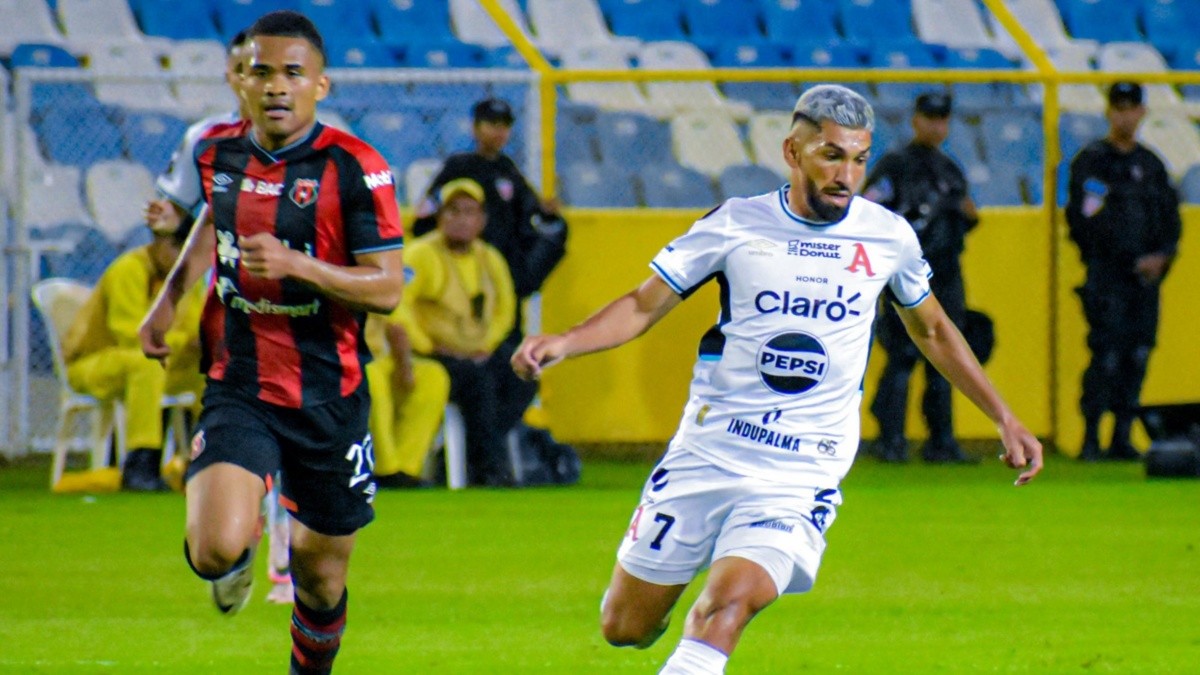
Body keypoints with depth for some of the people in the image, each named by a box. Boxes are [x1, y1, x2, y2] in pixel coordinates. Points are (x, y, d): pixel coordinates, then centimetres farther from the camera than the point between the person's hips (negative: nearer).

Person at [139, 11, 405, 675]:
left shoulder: (353, 168, -13)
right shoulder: (217, 150, 1)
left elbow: (387, 289, -15)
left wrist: (296, 265, -28)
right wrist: (169, 298, 18)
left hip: (327, 396, -1)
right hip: (237, 388, 1)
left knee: (321, 574, 11)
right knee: (217, 551, -21)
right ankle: (241, 552, 17)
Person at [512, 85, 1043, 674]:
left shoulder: (889, 238, 1)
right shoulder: (737, 225, -4)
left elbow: (932, 330, 19)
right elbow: (644, 304, 2)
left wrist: (1005, 419, 19)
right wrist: (563, 343, -16)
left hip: (802, 472, -1)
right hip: (707, 450, 1)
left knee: (728, 603, -26)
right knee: (624, 626, 7)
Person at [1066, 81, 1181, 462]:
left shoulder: (1151, 165, 17)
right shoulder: (1090, 161, 2)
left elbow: (1171, 218, 17)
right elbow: (1081, 220, -7)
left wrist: (1162, 256, -3)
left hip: (1146, 276, 5)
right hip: (1106, 275, -5)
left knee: (1138, 355, 2)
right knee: (1107, 355, -13)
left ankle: (1122, 438, 6)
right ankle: (1091, 439, -10)